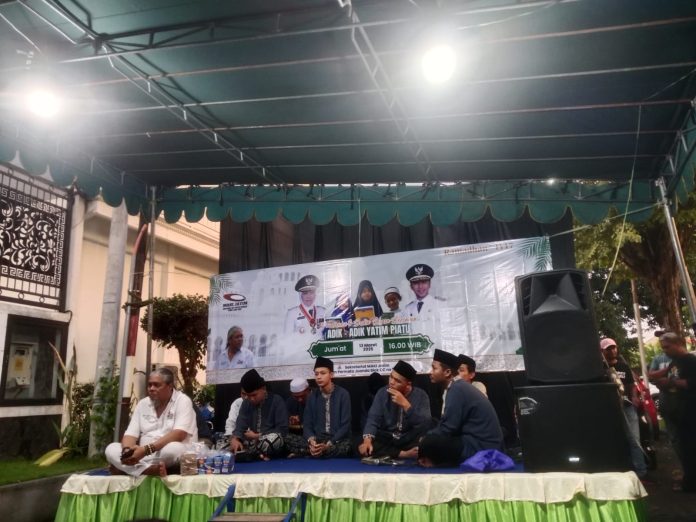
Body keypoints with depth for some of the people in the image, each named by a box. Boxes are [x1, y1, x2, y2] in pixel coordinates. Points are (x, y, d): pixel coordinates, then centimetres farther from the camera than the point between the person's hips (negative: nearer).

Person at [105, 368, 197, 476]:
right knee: (111, 449, -14)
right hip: (144, 456, 6)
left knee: (174, 449, -38)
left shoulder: (183, 401, -7)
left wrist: (147, 449, -29)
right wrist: (127, 450, -20)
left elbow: (179, 434, -20)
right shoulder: (143, 404, 11)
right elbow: (131, 434, 5)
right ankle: (151, 470, -33)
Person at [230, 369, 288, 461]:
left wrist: (258, 436, -13)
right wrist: (235, 439, -28)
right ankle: (260, 456, -20)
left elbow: (282, 430, -13)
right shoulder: (246, 403, 6)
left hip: (272, 443, -4)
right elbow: (241, 425, -6)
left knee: (274, 437, -36)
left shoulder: (276, 401, -9)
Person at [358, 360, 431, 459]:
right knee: (362, 447, -25)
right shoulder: (382, 393, -1)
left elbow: (425, 425, -19)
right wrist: (367, 440, -27)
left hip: (410, 441, -3)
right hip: (386, 440, 3)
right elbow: (373, 419, -9)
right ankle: (402, 454, -14)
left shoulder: (421, 396, -7)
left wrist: (405, 404, -26)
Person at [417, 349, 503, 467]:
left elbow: (447, 429, -19)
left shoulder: (457, 390, -18)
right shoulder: (457, 387, 10)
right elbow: (445, 425, 13)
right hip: (476, 442, 10)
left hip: (480, 447, -10)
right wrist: (426, 437, 2)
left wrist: (424, 441, -6)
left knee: (427, 443, -22)